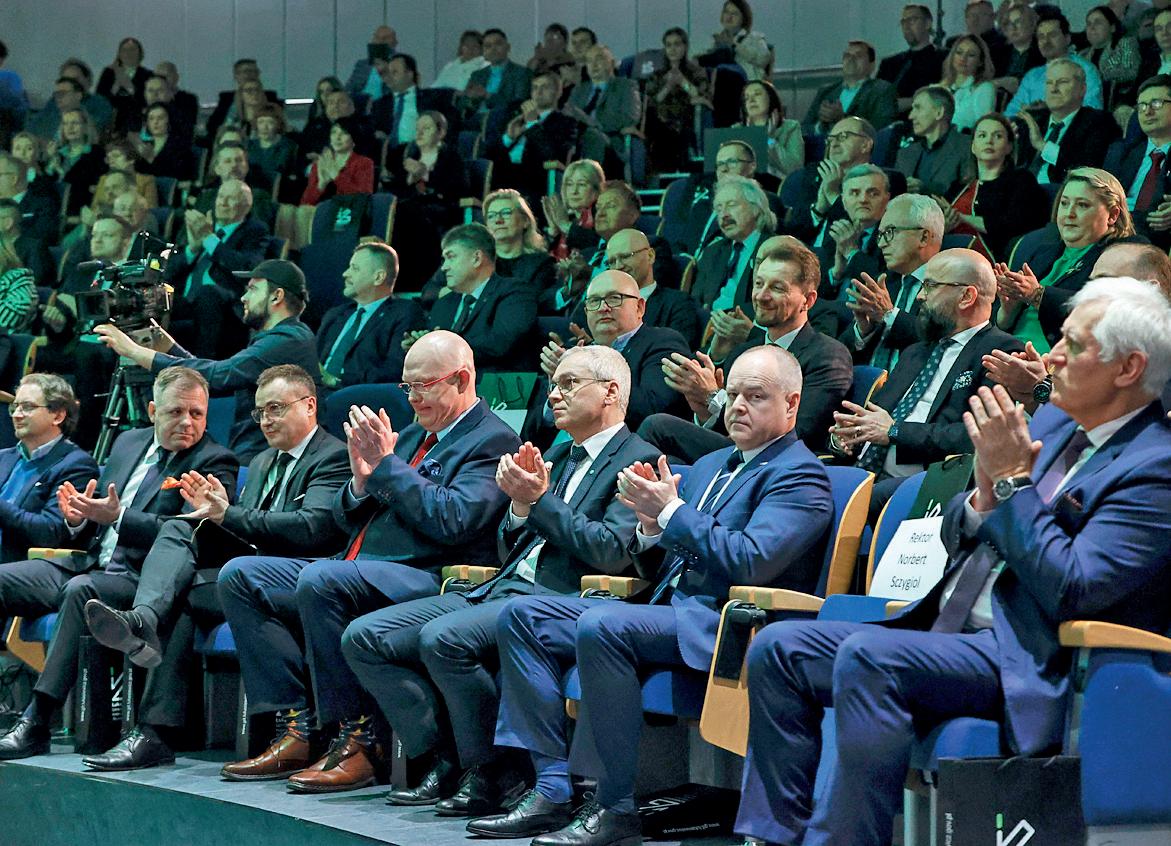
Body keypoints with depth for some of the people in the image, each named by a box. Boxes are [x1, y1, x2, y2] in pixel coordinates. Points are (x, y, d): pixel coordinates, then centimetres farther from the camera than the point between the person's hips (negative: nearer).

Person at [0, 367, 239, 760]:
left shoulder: (215, 462, -3)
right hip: (90, 561, 8)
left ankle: (36, 724, -34)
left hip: (140, 577, -7)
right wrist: (78, 519, -2)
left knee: (81, 591, -35)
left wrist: (118, 517, -24)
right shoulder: (129, 443, 18)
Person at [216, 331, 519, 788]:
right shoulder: (411, 436, 24)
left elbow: (451, 520, -19)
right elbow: (346, 518, 22)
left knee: (319, 579, -35)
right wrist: (362, 478, 0)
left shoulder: (493, 442, -3)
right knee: (239, 576, -2)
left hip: (425, 581, -10)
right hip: (355, 571, 10)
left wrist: (386, 465, -12)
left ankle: (357, 742, -27)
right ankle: (295, 730, -11)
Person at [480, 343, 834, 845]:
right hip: (668, 610, 10)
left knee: (599, 626, -34)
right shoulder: (709, 466, 23)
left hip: (723, 627, -10)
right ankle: (552, 791, -8)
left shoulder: (800, 475, -4)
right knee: (522, 615, 1)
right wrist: (651, 525, 0)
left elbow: (750, 562, -19)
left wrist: (671, 511, -15)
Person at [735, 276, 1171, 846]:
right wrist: (986, 492, -3)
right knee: (778, 648, -3)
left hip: (1025, 667, -9)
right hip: (946, 630, 9)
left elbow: (1071, 590, -20)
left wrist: (1013, 479, -15)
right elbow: (956, 538, 20)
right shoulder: (1051, 424, 17)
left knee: (867, 655, -32)